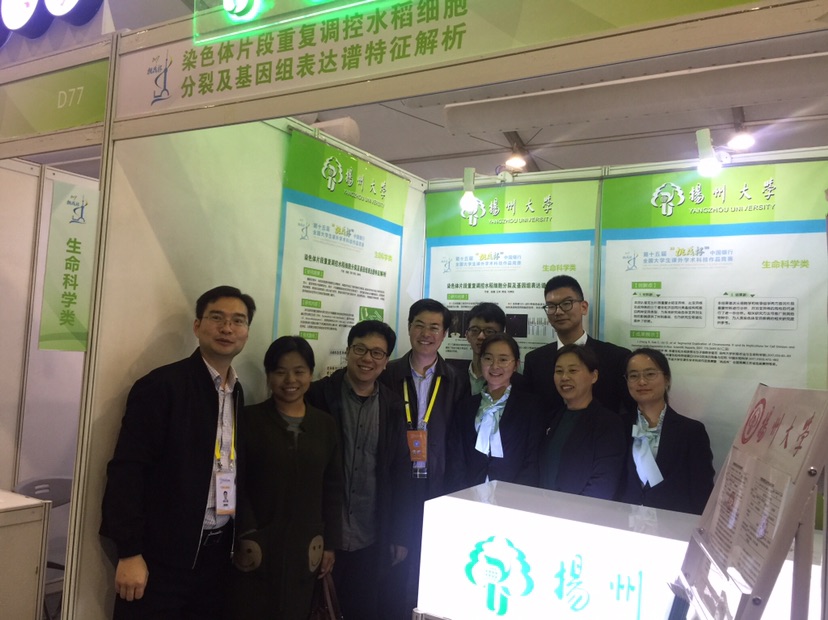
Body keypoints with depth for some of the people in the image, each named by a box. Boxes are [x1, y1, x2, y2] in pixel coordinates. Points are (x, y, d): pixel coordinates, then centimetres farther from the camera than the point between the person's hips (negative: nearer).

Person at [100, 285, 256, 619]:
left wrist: (240, 542, 10)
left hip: (215, 552, 6)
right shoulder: (161, 385, -11)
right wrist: (130, 552, -17)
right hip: (161, 554, -6)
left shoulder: (237, 393, 9)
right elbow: (127, 469, -15)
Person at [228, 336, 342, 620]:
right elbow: (235, 484, -7)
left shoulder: (325, 424, 6)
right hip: (256, 548, -3)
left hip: (305, 548, 3)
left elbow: (332, 489, 9)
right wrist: (247, 536, -13)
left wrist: (330, 543, 7)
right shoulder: (248, 419, -4)